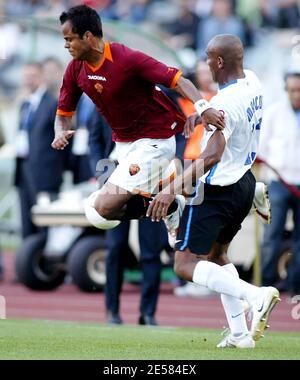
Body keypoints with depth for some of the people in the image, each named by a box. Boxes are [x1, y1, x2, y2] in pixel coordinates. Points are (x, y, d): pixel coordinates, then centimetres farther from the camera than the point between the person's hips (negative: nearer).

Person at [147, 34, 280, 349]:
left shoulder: (224, 102, -26)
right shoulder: (253, 82, 1)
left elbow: (212, 155, -36)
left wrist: (174, 188, -39)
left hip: (217, 190, -9)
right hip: (245, 183, 9)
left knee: (186, 265, -6)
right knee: (216, 254, 25)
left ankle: (255, 295, -23)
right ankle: (240, 334, 19)